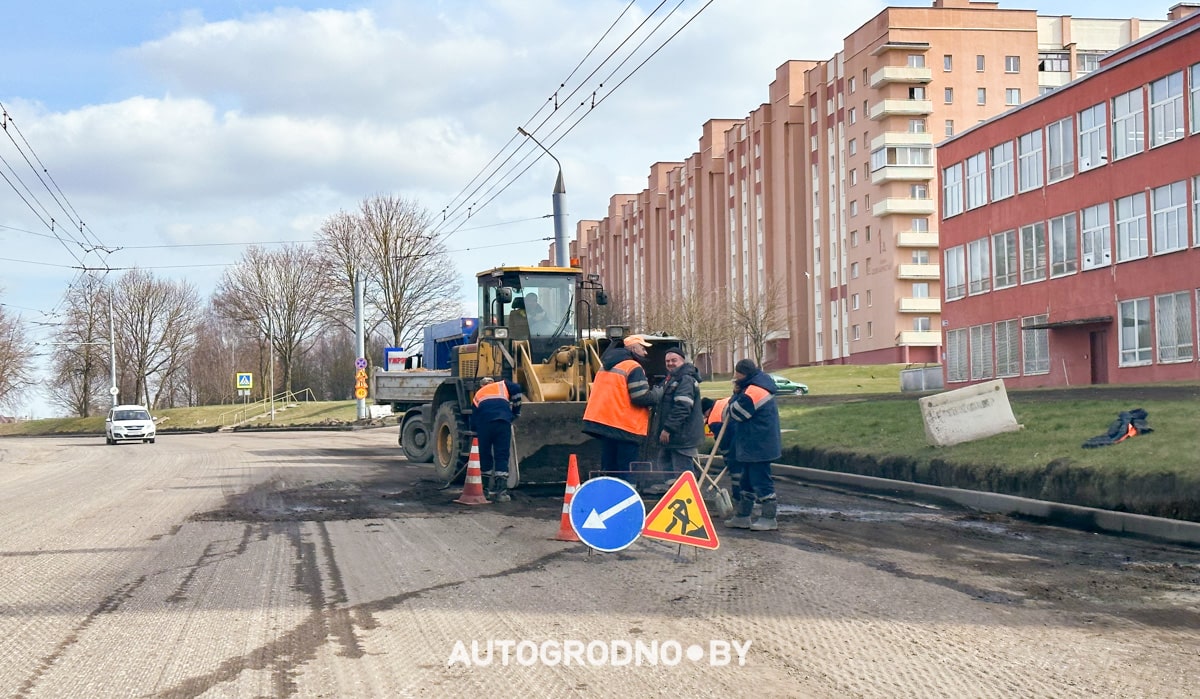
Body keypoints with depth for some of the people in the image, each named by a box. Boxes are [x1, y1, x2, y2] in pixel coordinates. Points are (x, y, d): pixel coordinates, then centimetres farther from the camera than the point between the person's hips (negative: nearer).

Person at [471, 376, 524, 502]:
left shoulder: (477, 395, 32)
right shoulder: (502, 385, 29)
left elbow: (473, 419, 25)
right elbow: (516, 389, 8)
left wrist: (476, 433, 37)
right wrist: (516, 412, 18)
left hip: (484, 424, 1)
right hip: (503, 421, -1)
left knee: (484, 455, 14)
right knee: (502, 456, 3)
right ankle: (501, 491, -3)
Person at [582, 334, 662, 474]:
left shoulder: (606, 366, 17)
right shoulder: (633, 367, -10)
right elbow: (642, 398, -16)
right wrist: (659, 392, 2)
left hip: (603, 422, 8)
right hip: (625, 427, -8)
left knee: (608, 470, 11)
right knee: (625, 473, -4)